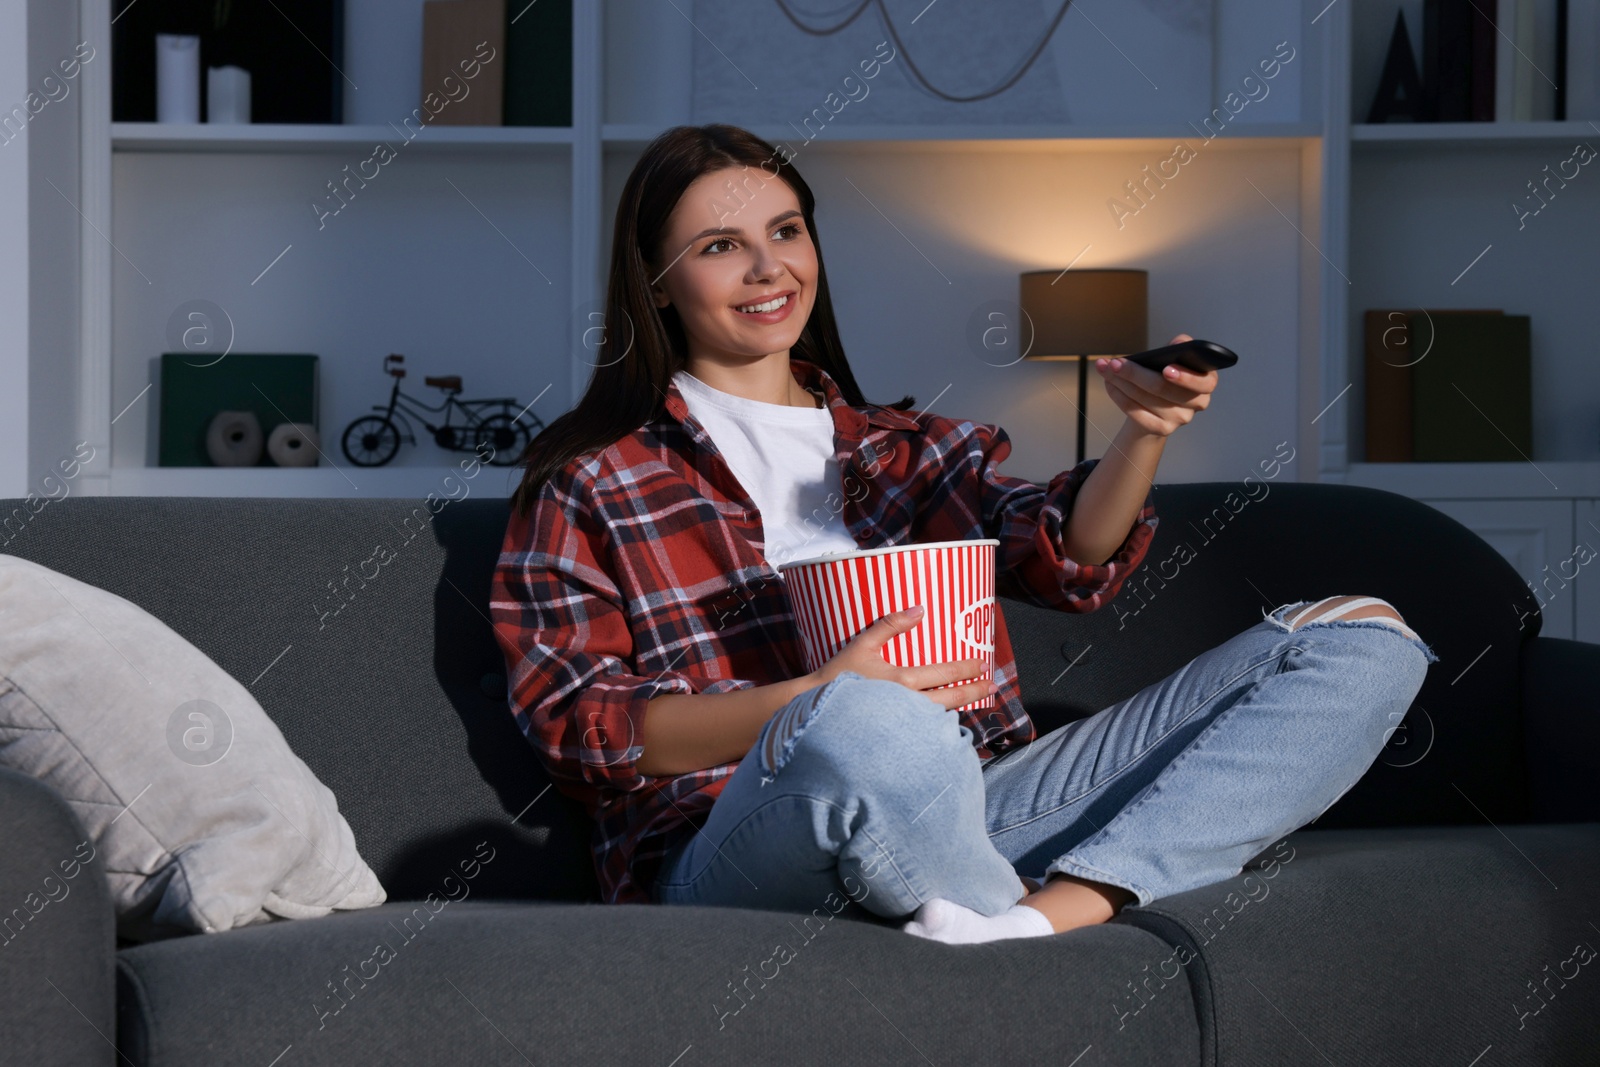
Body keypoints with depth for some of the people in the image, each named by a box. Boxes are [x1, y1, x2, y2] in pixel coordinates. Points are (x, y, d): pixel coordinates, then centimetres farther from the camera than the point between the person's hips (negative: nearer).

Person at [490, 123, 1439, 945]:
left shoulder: (913, 449, 26)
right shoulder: (589, 486, 14)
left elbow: (1069, 558, 8)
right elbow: (579, 732, 0)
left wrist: (1146, 432, -15)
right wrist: (820, 698, -16)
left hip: (971, 812, 5)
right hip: (731, 850, -5)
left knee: (1363, 643, -8)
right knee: (870, 731, -44)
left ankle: (1054, 910, -29)